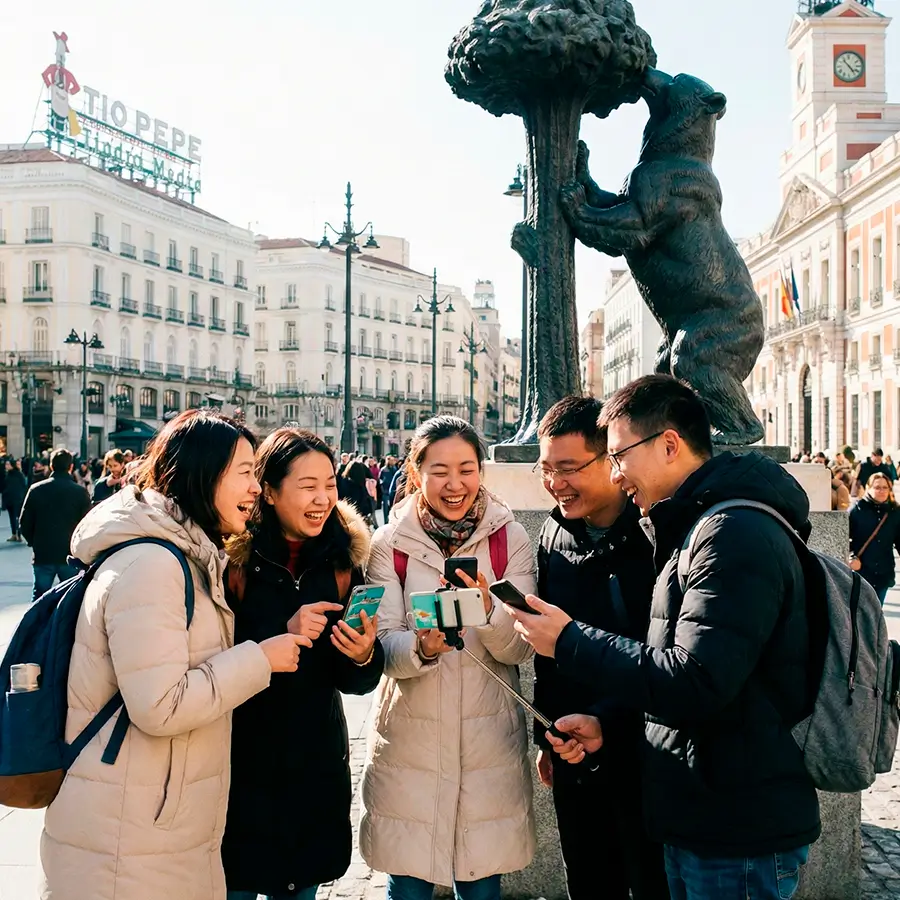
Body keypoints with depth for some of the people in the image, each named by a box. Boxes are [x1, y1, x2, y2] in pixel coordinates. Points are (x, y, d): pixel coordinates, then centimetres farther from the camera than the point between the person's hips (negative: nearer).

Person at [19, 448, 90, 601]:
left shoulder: (36, 490, -3)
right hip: (71, 555, -1)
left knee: (40, 598, 11)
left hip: (42, 554, 1)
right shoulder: (80, 492, -7)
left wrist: (35, 543, 15)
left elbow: (24, 525, -1)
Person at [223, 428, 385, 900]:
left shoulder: (343, 559, 1)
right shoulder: (232, 556, -12)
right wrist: (284, 633, -27)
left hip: (317, 766, 4)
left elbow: (355, 683, 3)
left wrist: (364, 656, -19)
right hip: (241, 766, -4)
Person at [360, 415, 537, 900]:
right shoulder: (390, 543, -3)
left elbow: (519, 648, -6)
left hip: (489, 739, 1)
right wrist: (421, 646, -30)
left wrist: (487, 610, -27)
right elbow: (383, 646, -8)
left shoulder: (510, 538, -2)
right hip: (408, 739, 0)